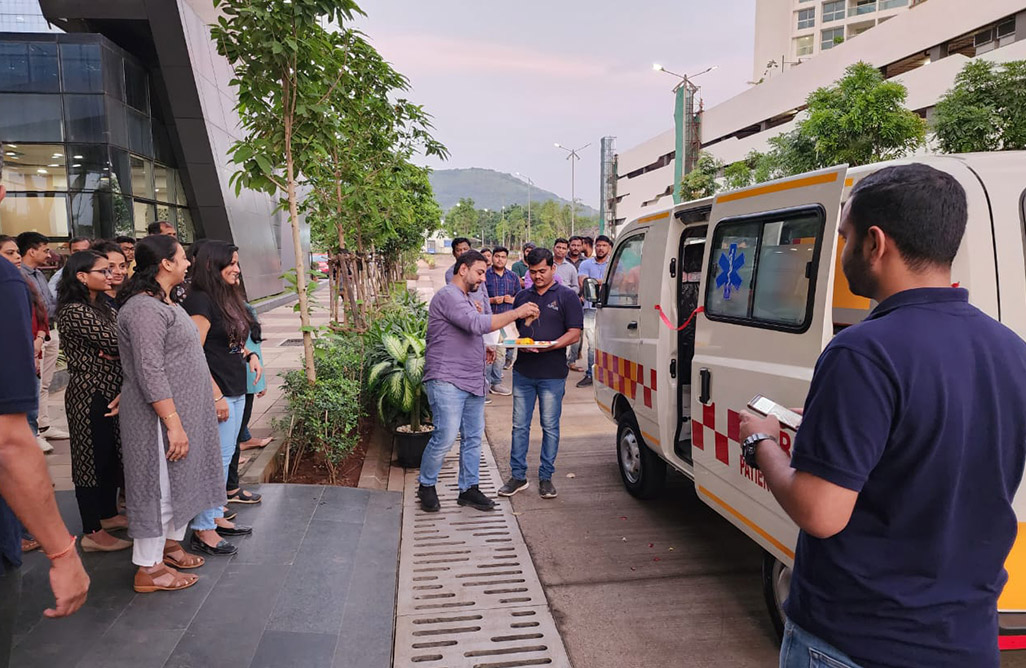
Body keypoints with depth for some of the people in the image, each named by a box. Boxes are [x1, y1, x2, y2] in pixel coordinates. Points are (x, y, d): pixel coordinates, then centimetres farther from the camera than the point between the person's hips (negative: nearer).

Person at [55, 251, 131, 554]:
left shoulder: (105, 308, 13)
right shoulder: (74, 311, -16)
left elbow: (116, 348, 6)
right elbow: (112, 343, -21)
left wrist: (114, 351, -16)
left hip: (113, 390, 8)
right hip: (90, 395, -8)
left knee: (112, 455, 16)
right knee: (93, 457, -1)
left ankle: (108, 514, 31)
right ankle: (92, 532, 9)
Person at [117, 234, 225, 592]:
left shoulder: (164, 303, 13)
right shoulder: (144, 309, -20)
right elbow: (150, 374, -25)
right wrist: (174, 424, -25)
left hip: (182, 409, 10)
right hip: (161, 415, -10)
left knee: (181, 480, 19)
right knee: (160, 486, 0)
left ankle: (169, 544, 35)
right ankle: (149, 569, 13)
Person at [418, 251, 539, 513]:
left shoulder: (465, 299, 22)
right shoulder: (448, 296, -12)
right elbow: (477, 324, -24)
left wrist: (482, 351, 11)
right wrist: (516, 313, -20)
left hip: (472, 383, 10)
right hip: (447, 382, -10)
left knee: (473, 437, 9)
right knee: (445, 437, -9)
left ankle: (468, 489, 19)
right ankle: (426, 486, 11)